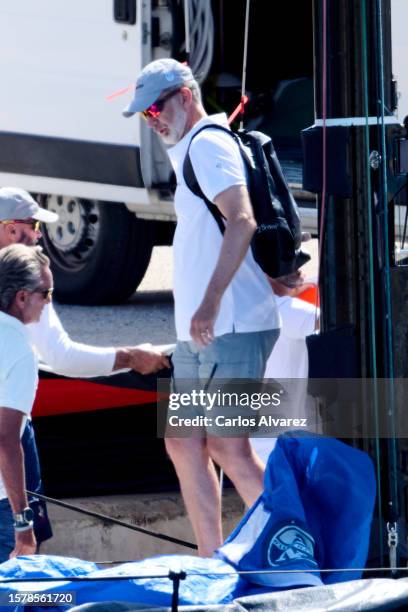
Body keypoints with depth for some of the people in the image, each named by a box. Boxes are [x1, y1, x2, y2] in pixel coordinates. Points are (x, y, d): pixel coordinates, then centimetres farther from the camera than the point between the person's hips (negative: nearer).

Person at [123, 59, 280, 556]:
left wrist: (209, 304, -30)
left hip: (232, 327, -10)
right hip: (200, 332, 10)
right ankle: (212, 565, 14)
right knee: (184, 444, 10)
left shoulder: (208, 144, -10)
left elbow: (242, 222, -24)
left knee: (228, 448, -11)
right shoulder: (190, 151, 21)